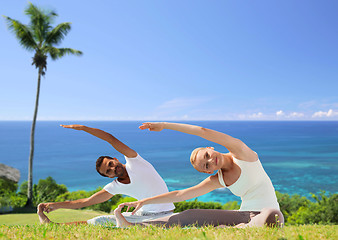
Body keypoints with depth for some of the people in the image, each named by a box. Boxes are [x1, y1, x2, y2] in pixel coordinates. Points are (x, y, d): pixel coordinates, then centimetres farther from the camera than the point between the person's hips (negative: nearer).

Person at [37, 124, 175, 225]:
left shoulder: (134, 161, -8)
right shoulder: (115, 187, 3)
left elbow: (111, 139, -16)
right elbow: (86, 201, 6)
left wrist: (83, 128, -14)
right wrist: (57, 205, 2)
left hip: (164, 215, -5)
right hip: (144, 214, 5)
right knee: (101, 221, 5)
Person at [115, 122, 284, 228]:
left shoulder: (241, 153, -10)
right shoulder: (218, 180, 4)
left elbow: (204, 131, -22)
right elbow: (180, 195, 5)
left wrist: (165, 125, -17)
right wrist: (144, 201, 2)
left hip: (266, 212, -4)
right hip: (243, 215, 4)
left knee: (273, 217, -43)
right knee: (191, 216, -8)